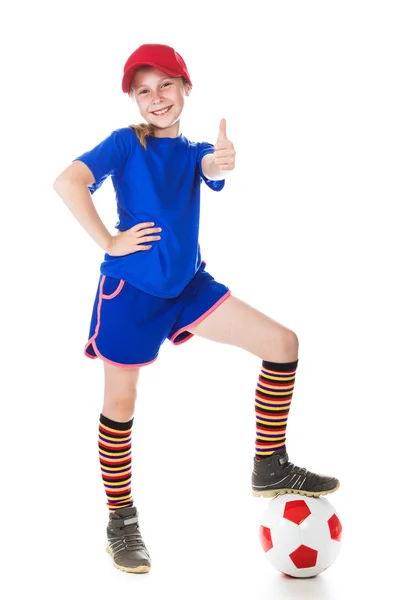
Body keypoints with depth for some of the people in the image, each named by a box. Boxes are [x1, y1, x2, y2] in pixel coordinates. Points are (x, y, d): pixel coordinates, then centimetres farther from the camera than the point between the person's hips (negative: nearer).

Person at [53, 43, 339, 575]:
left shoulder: (195, 151, 7)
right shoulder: (126, 143, -6)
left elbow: (211, 168, -18)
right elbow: (68, 181, -21)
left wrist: (223, 160, -41)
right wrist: (108, 242, -18)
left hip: (187, 284, 5)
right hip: (131, 289, -5)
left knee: (283, 345, -3)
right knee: (120, 403, 2)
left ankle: (271, 467, 8)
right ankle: (121, 520, 19)